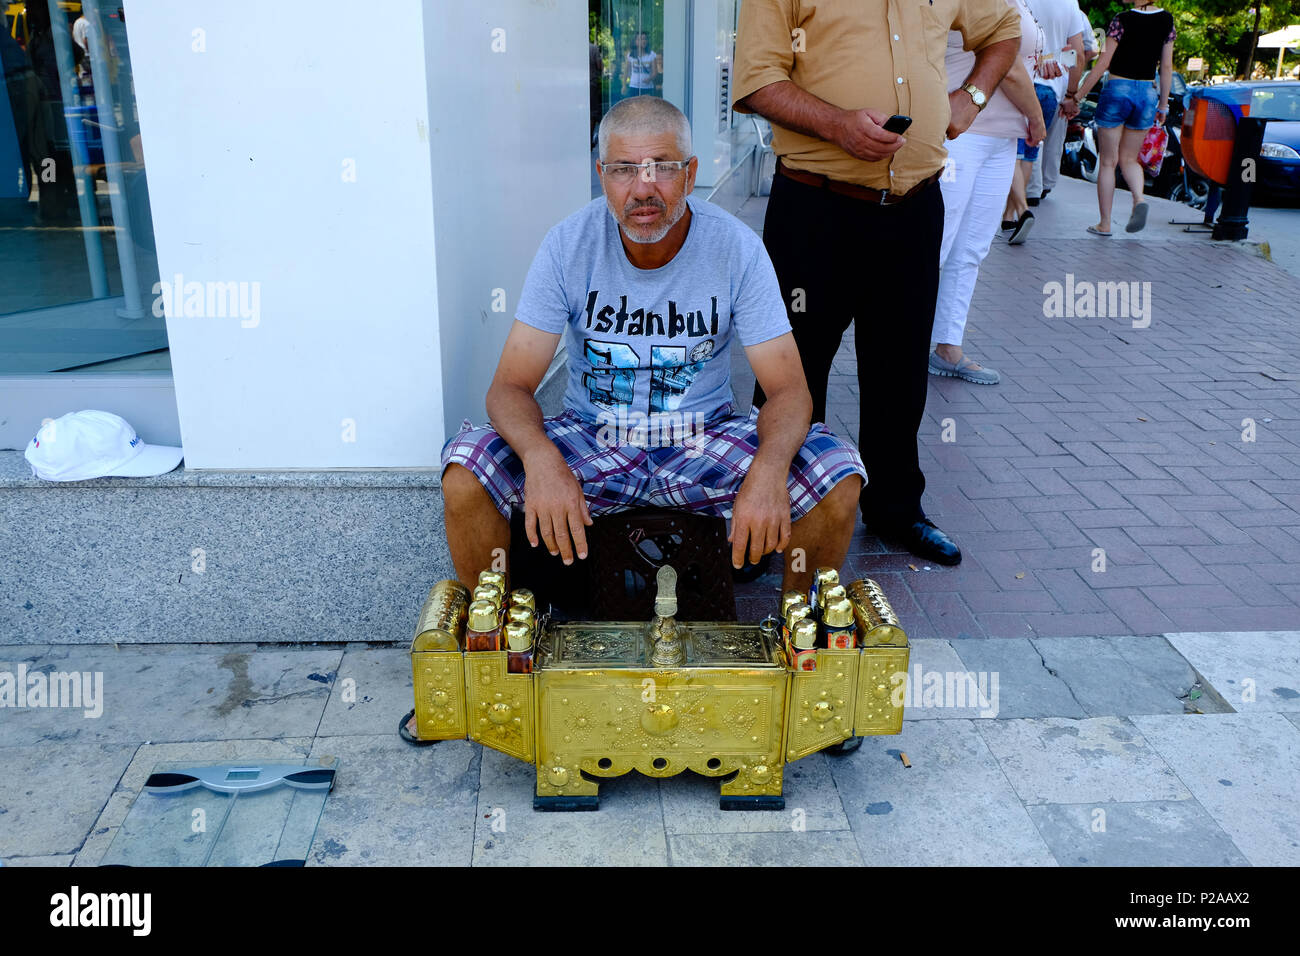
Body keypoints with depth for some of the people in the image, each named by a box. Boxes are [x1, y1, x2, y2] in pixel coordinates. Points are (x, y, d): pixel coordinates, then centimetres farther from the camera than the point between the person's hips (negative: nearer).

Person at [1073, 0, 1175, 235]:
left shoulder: (1122, 20, -11)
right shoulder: (1167, 20, 5)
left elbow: (1103, 64, -12)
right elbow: (1166, 67, 8)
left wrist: (1077, 97, -6)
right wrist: (1163, 105, 14)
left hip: (1117, 91, -4)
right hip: (1147, 94, 4)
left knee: (1107, 161, 5)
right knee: (1129, 159, 17)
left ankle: (1104, 224, 7)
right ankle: (1139, 199, -12)